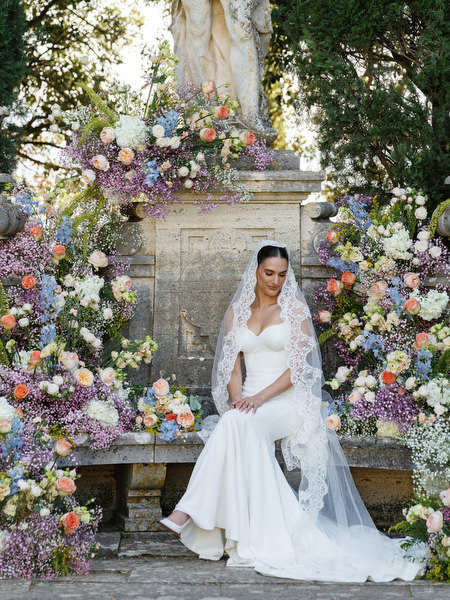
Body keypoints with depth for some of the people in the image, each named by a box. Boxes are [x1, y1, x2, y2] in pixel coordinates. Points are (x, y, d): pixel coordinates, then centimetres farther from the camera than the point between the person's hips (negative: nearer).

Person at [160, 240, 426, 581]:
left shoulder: (295, 308, 2)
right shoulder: (237, 312, 15)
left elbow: (298, 367, -6)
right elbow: (232, 367, 10)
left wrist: (260, 397, -18)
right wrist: (239, 401, -11)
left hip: (288, 402, -3)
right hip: (250, 403, 4)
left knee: (238, 426, -35)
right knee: (244, 434, -33)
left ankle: (189, 510, -36)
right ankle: (265, 540, -33)